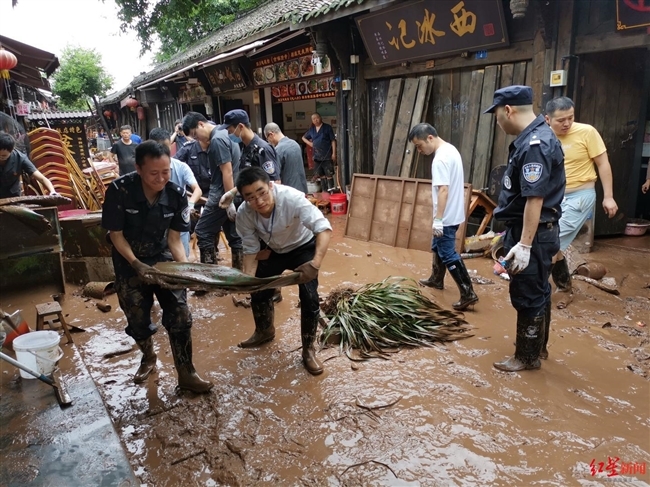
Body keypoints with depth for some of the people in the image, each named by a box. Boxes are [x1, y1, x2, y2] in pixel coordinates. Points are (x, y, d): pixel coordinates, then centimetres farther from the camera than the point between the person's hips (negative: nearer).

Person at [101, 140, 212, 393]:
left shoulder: (177, 194, -18)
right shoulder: (119, 191, -25)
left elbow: (174, 239, -11)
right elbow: (116, 235, -14)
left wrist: (186, 266, -27)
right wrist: (137, 265, -25)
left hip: (163, 258, 1)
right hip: (129, 262, -1)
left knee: (180, 316, -8)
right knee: (138, 320, 9)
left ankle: (186, 374, 6)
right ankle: (148, 358, 39)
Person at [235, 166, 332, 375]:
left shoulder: (292, 198, -40)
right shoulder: (244, 214, -26)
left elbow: (324, 229, -46)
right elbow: (251, 250, -14)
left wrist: (315, 263, -62)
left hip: (303, 247, -3)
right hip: (272, 250, 4)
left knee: (309, 297, -13)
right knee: (258, 291, 10)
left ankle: (308, 350, 7)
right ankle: (264, 331, 40)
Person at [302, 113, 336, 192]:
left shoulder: (327, 127, -2)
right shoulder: (311, 129, 12)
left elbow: (333, 140, -4)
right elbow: (304, 137, 28)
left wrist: (334, 153, -11)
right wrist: (309, 143, 9)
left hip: (327, 155, -5)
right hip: (317, 156, 5)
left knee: (329, 174, -8)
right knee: (321, 175, 11)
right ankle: (324, 190, 19)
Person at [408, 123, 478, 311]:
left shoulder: (440, 159, -22)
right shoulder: (450, 150, 11)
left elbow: (443, 190, -27)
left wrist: (438, 220, -27)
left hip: (447, 217, -11)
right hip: (452, 213, 11)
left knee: (448, 255, -5)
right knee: (437, 247, 24)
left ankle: (468, 293, -2)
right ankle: (436, 280, 40)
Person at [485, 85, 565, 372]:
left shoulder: (534, 145, -23)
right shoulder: (535, 137, 10)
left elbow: (535, 199, -26)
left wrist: (524, 245, -25)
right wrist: (516, 236, 23)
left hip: (532, 234, -10)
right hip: (534, 231, 10)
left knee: (528, 297, 2)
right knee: (537, 293, 20)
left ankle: (528, 357, 17)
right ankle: (536, 346, 35)